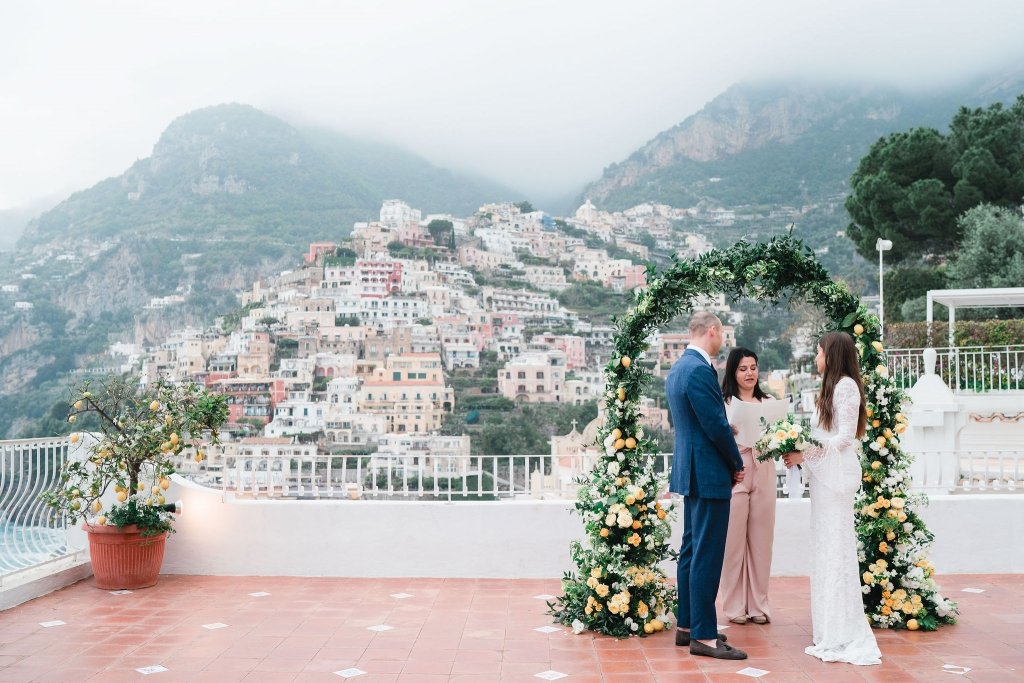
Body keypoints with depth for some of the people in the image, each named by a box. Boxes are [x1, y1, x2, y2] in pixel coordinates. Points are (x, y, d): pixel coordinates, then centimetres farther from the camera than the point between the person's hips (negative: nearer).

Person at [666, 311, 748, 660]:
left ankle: (687, 625, 23)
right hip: (708, 474, -11)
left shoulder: (678, 368, 12)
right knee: (707, 556, -6)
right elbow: (717, 425, -19)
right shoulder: (700, 370, -20)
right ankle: (704, 635, -1)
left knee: (692, 550, 15)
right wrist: (737, 464, -4)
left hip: (689, 470, 11)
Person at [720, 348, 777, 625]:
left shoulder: (768, 402, 13)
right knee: (734, 541, -1)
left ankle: (758, 604, 13)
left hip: (763, 476, 3)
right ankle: (735, 605, 7)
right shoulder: (724, 403, 1)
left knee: (761, 541, 5)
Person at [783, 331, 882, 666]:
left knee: (836, 548, -6)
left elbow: (844, 437, -16)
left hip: (836, 473, -10)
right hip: (825, 474, 10)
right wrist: (799, 452, 6)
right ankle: (832, 631, 16)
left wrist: (804, 455, -12)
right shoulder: (833, 386, 17)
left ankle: (844, 637, -1)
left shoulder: (845, 386, -11)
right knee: (825, 548, 10)